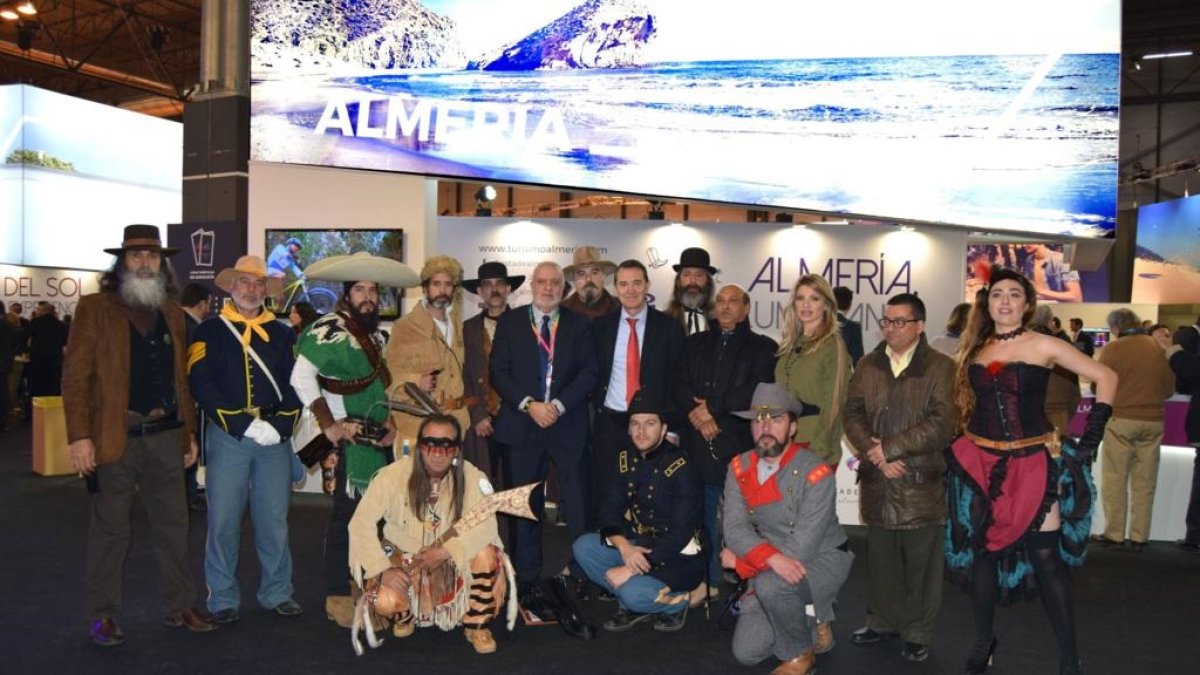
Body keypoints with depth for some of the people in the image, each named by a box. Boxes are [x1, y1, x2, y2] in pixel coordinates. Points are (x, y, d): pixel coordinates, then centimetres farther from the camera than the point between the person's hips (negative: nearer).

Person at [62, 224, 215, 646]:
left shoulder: (172, 314, 14)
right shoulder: (95, 309, -1)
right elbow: (75, 376, -6)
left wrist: (189, 433, 14)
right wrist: (79, 437, -14)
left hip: (165, 437, 5)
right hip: (115, 438, -4)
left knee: (173, 525, 11)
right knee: (110, 530, 5)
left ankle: (180, 607, 22)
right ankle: (103, 616, 19)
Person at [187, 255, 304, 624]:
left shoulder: (282, 334, 13)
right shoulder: (210, 331, 5)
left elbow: (294, 385, 6)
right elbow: (202, 385, -6)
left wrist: (279, 425, -10)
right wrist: (245, 425, -13)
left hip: (275, 437, 2)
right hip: (226, 437, -2)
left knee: (274, 519, 6)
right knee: (223, 521, 1)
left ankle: (277, 593, 18)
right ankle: (223, 599, 14)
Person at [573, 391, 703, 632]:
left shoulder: (681, 468, -18)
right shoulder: (625, 459, 2)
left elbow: (680, 533, -23)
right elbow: (609, 510, -1)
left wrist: (631, 569, -26)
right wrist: (624, 547, -23)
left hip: (680, 556, -6)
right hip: (638, 546, 7)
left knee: (635, 593, -30)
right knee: (584, 546, -14)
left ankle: (676, 602, 2)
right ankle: (630, 605, 1)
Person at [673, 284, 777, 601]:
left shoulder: (763, 348, 6)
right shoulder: (695, 343, 18)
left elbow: (757, 392, -7)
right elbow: (679, 386, 9)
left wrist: (712, 407, -9)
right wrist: (698, 412, -10)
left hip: (739, 447, -3)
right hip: (698, 445, 3)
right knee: (705, 518, 7)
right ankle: (708, 581, 17)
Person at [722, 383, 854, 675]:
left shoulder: (816, 473, -22)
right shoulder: (740, 468, -5)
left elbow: (802, 547, -26)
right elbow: (735, 528, -15)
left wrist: (741, 560, -18)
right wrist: (772, 557, -35)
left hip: (822, 560, -5)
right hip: (768, 569, 5)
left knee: (771, 584, -35)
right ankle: (809, 623, 25)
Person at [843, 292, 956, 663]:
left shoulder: (940, 367, -3)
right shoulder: (867, 365, 11)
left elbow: (942, 423, -13)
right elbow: (853, 414, 5)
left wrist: (891, 447, -14)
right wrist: (876, 455, -10)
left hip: (921, 483, -4)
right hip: (877, 480, 4)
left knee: (920, 562, 5)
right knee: (881, 558, 14)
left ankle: (918, 633, 19)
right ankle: (882, 620, 30)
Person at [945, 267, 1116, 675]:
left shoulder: (1043, 346, -4)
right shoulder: (974, 350, 7)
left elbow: (1106, 377, -3)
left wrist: (1091, 437, -8)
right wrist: (959, 442, 7)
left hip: (1032, 463, -3)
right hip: (979, 462, 4)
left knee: (1047, 559, -4)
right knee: (982, 553, 10)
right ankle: (984, 642, 25)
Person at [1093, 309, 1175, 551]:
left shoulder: (1113, 348, -8)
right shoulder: (1159, 347, 2)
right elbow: (1169, 389, 8)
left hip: (1121, 419, -3)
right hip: (1153, 421, 4)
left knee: (1115, 479, 5)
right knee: (1145, 481, 8)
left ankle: (1114, 533, 7)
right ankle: (1139, 537, 12)